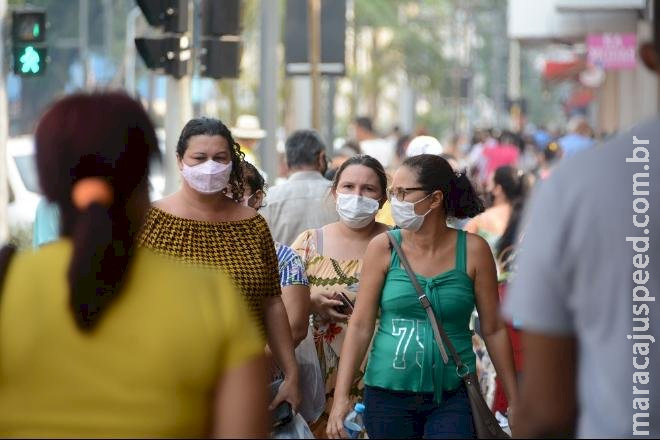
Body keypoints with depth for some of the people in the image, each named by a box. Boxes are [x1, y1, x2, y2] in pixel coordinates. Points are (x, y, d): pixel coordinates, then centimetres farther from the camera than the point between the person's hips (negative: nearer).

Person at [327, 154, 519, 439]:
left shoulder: (472, 250, -2)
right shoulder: (383, 248, 0)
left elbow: (493, 330, 3)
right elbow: (360, 325, -1)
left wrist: (514, 400, 3)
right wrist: (341, 396, -8)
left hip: (452, 397, -1)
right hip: (387, 394, 1)